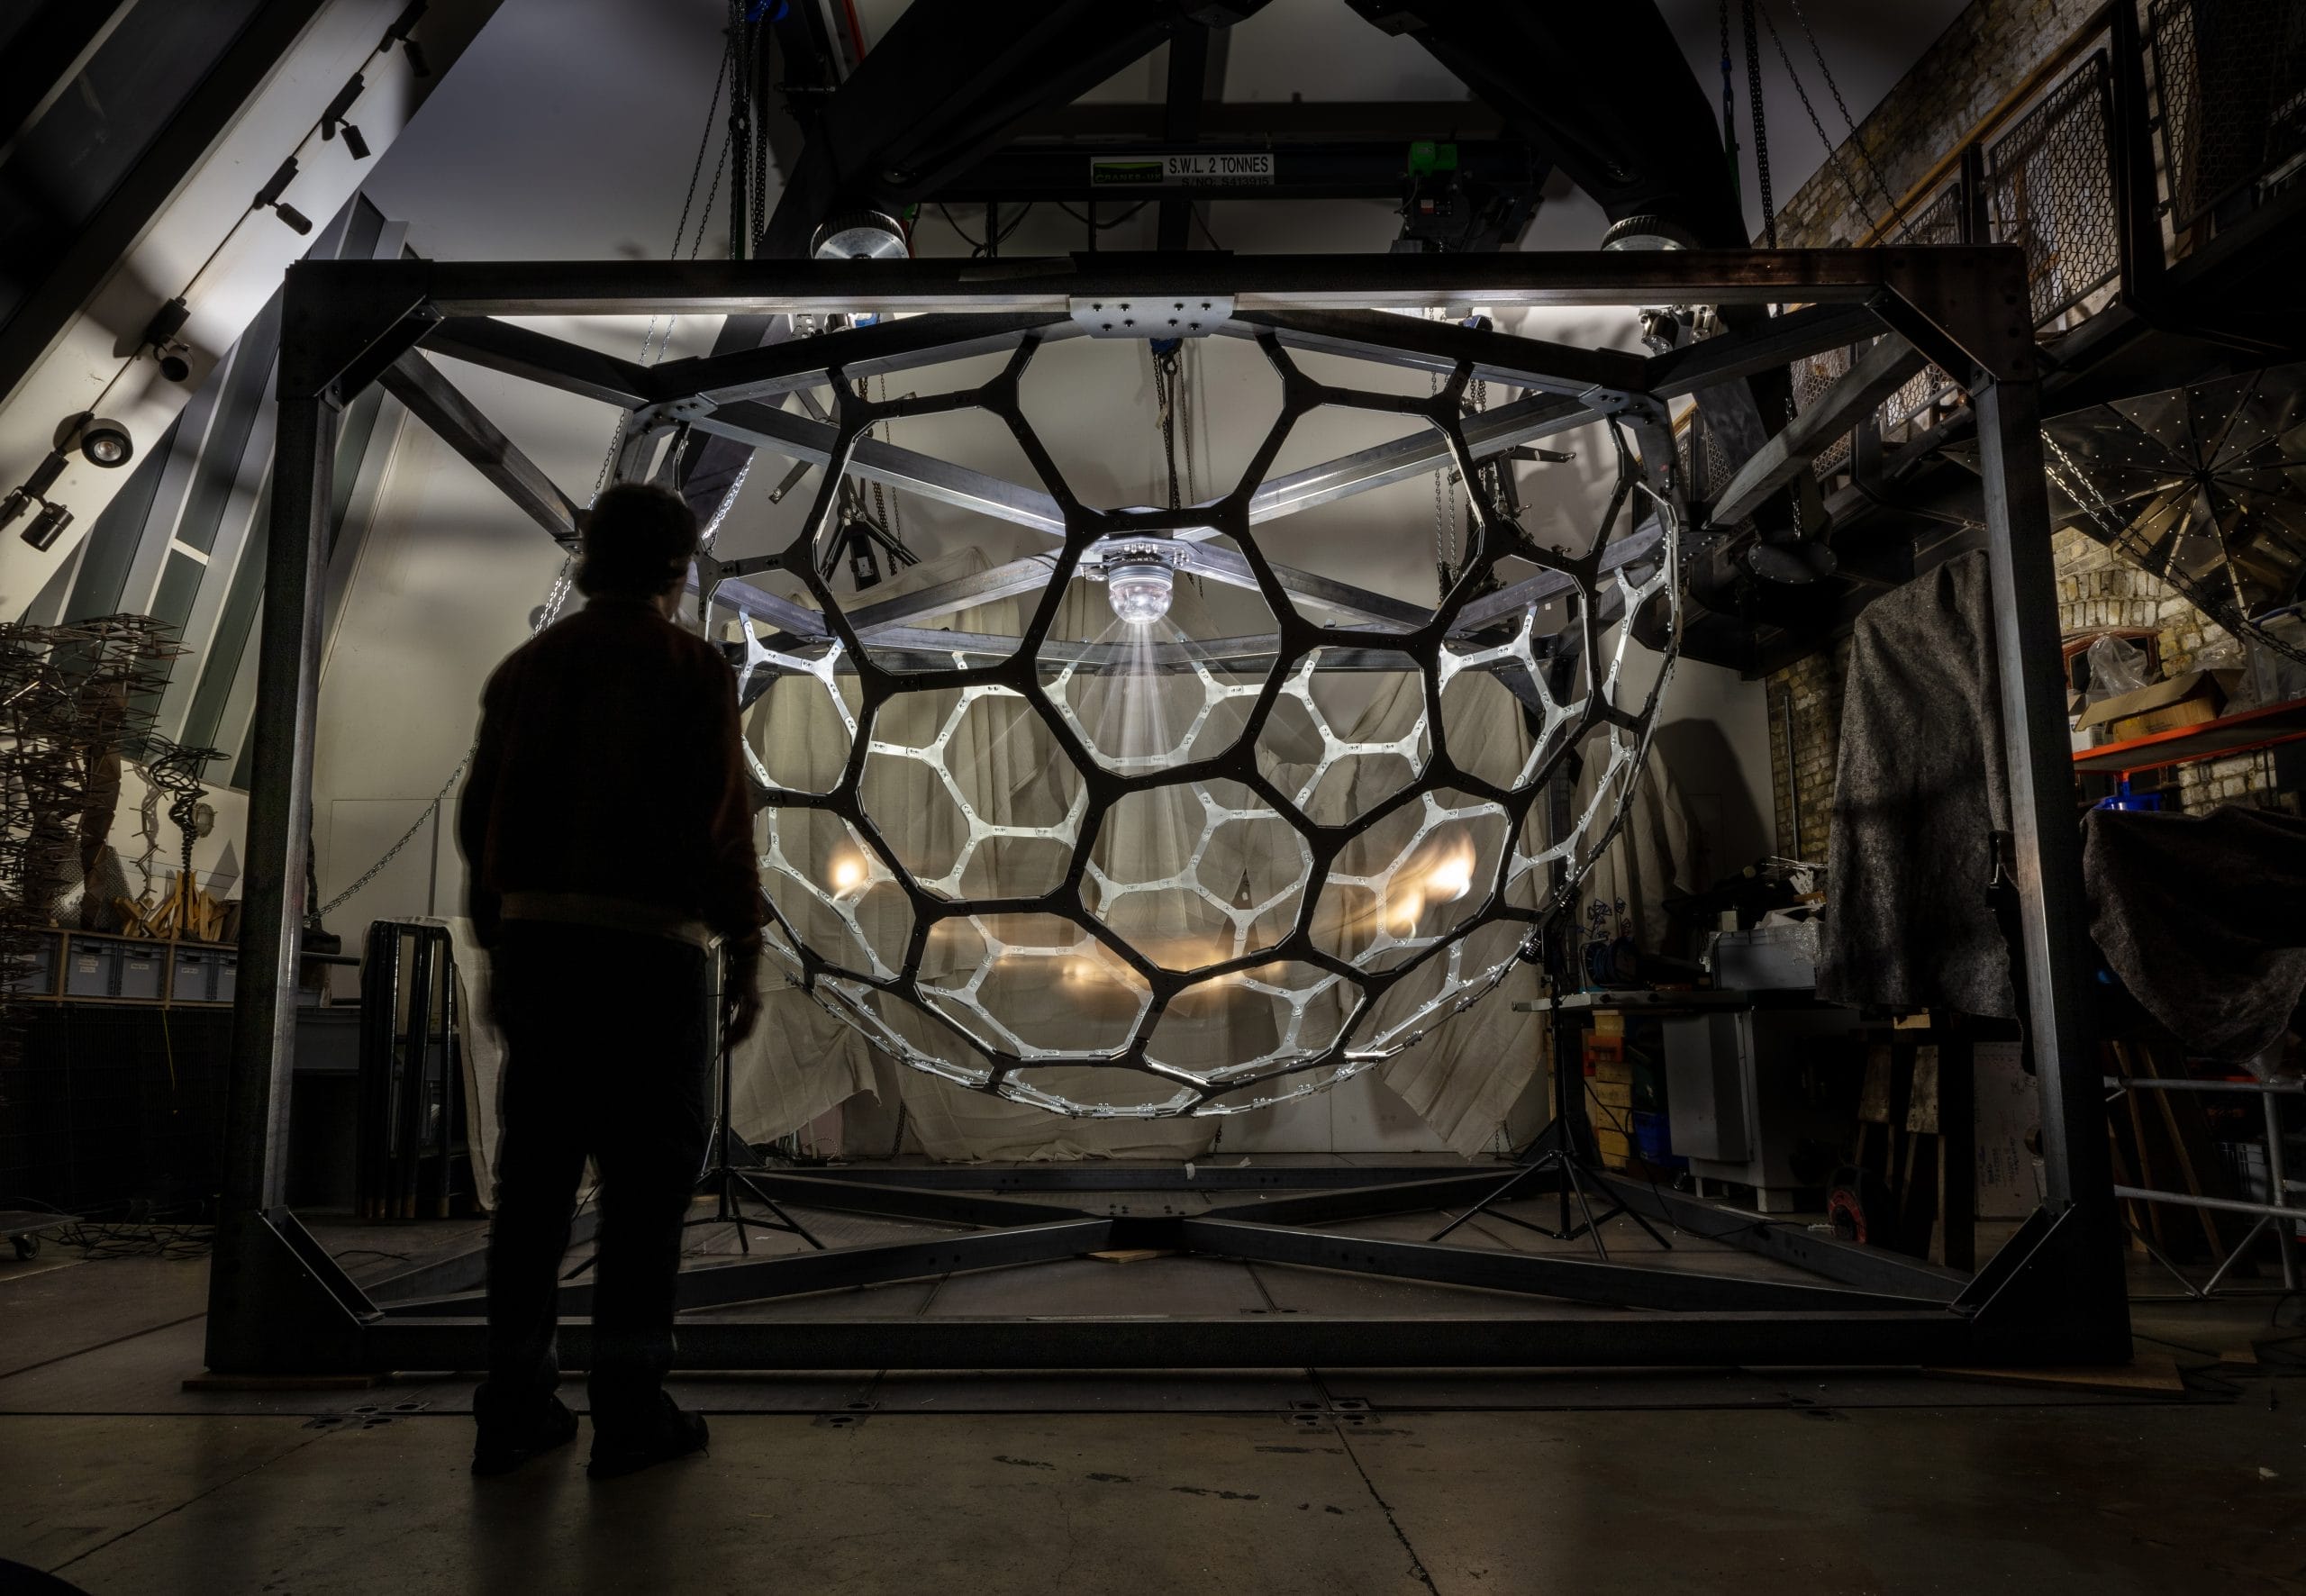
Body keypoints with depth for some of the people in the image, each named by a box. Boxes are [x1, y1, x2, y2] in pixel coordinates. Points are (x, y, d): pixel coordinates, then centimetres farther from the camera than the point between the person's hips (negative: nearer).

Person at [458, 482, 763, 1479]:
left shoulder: (525, 667, 13)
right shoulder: (692, 669, -4)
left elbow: (481, 821, 12)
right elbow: (720, 826, -12)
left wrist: (498, 948, 19)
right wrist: (746, 961, -5)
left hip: (536, 943, 6)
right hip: (652, 949, -5)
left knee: (536, 1173, 10)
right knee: (647, 1180, 2)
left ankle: (513, 1410, 15)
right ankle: (629, 1413, 6)